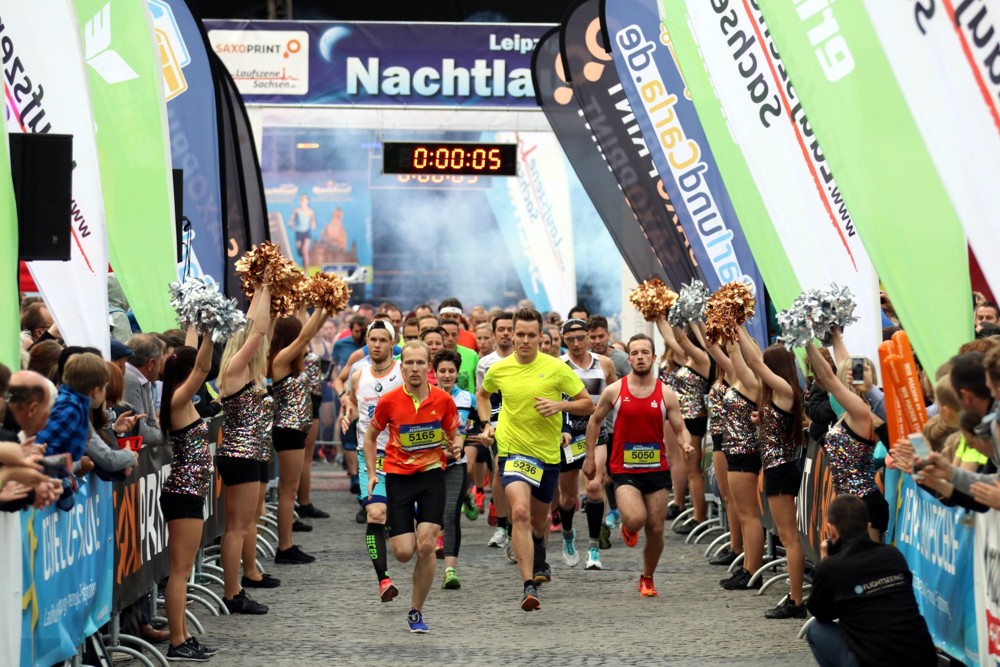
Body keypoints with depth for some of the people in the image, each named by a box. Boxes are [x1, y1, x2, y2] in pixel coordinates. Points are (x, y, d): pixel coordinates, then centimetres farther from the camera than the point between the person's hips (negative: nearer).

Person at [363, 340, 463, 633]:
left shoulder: (443, 400, -5)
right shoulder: (389, 401, -7)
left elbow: (455, 434, 11)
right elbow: (370, 436, 8)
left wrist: (456, 446, -12)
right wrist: (372, 474, 1)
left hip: (432, 474, 0)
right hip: (398, 476, 0)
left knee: (426, 546, -11)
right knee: (403, 552, -7)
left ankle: (415, 612, 6)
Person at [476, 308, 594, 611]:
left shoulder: (556, 368, -6)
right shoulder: (498, 370, 0)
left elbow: (588, 404, -2)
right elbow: (482, 395, 23)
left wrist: (560, 405, -19)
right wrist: (486, 424, 7)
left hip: (548, 453, 1)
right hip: (512, 450, -1)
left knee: (538, 520, 18)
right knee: (520, 512, -24)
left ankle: (539, 561, 54)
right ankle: (529, 586, -25)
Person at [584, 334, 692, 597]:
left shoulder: (666, 394, -1)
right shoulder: (614, 391, -3)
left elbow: (680, 429, 2)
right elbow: (595, 421, 10)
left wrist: (686, 444, -21)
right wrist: (590, 456, 8)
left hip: (657, 469, 2)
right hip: (624, 469, -2)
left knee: (656, 529, 5)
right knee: (636, 519, -24)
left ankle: (647, 578, 27)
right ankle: (628, 527, 15)